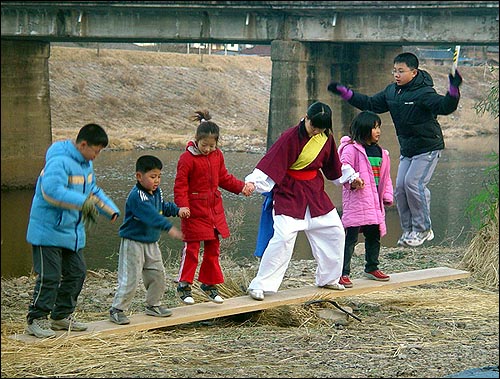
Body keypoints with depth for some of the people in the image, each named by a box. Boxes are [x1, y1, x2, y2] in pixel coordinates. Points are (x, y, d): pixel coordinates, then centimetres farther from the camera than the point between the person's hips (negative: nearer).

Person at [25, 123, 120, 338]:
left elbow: (93, 190, 28)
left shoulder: (86, 163, 12)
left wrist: (111, 210, 18)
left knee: (76, 273, 11)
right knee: (49, 276, -8)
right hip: (49, 230, -9)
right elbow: (52, 190, -35)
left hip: (73, 231, 9)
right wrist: (83, 202, -39)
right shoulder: (59, 161, -20)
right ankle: (36, 319, 2)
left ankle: (62, 316, 24)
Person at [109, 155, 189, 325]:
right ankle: (117, 310, 1)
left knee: (157, 275, 14)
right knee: (130, 279, -8)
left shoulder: (157, 192, 5)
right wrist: (169, 228, -44)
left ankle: (153, 305, 30)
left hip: (151, 242, 9)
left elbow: (163, 206, 24)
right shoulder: (136, 196, -24)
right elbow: (151, 215, -36)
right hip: (133, 242, -9)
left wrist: (177, 210, 5)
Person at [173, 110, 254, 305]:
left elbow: (224, 178, 19)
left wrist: (241, 187, 8)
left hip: (214, 209, 7)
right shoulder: (187, 159, -14)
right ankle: (184, 285, 6)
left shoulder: (217, 156, 6)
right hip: (195, 210, -6)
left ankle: (209, 283, 24)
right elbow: (180, 186, -14)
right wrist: (183, 207, -25)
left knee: (213, 248, 12)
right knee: (191, 248, -3)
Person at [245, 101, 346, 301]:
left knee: (334, 232, 10)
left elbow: (333, 165, 20)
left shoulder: (326, 138, 2)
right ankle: (259, 286, -11)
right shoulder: (291, 137, -19)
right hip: (289, 193, -7)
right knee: (283, 237, -18)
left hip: (315, 192, 7)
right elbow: (271, 161, -27)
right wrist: (253, 181, -38)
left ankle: (328, 278, 29)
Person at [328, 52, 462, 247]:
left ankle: (423, 229, -4)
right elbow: (370, 104, 15)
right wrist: (344, 92, 12)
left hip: (428, 147, -8)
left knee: (413, 183, -19)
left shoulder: (424, 92, -19)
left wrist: (453, 90, -52)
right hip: (407, 149, 8)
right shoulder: (391, 92, 4)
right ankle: (409, 231, 13)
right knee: (400, 187, 2)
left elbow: (445, 106, -32)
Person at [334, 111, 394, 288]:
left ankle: (372, 268, 32)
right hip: (356, 200, -8)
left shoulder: (381, 152, 15)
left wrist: (387, 196, 18)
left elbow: (385, 176, 22)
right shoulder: (351, 149, -8)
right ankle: (343, 273, -7)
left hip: (375, 202, 8)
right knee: (351, 237, -8)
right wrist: (353, 179, -34)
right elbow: (343, 167, -18)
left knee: (374, 236, 16)